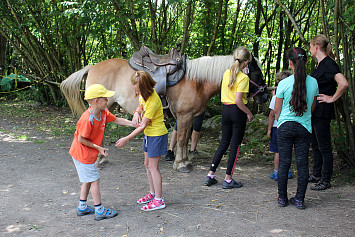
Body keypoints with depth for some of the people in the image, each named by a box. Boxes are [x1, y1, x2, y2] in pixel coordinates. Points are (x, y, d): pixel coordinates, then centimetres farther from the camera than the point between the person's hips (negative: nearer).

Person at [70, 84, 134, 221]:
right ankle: (99, 211, 9)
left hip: (87, 153, 9)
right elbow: (81, 139, -22)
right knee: (95, 180, -1)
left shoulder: (103, 112, -3)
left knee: (88, 180, 18)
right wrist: (98, 148, -17)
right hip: (83, 154, -9)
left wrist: (133, 124, 1)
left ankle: (82, 207, 31)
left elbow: (116, 120, 11)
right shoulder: (87, 119, -29)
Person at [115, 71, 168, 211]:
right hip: (149, 135, 9)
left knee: (153, 166, -5)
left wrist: (126, 139, -22)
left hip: (157, 135, -9)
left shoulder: (153, 101, -28)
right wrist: (136, 113, -8)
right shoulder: (143, 95, -2)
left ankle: (158, 200, 3)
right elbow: (141, 106, 18)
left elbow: (143, 126, -25)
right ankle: (152, 193, 29)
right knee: (147, 164, 16)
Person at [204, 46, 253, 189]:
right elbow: (238, 100, -21)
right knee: (235, 145, 4)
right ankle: (228, 180, 8)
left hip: (225, 110, 7)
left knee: (224, 143, 16)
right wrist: (249, 113, -11)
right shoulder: (243, 78, -17)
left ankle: (210, 175, 16)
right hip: (237, 112, -7)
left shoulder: (227, 73, 5)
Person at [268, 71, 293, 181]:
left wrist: (269, 129, -4)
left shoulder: (276, 97, -12)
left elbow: (272, 114, -11)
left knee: (277, 151, 3)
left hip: (277, 126, -5)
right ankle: (287, 171, 26)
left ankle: (276, 172, 7)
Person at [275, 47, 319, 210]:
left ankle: (282, 198, 14)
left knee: (284, 163, 7)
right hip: (305, 128, 2)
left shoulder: (284, 83, -10)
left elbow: (277, 109, -1)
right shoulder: (313, 82, -2)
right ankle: (300, 199, 12)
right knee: (302, 163, 7)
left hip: (285, 126, -2)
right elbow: (312, 107, 10)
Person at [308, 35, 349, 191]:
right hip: (314, 111, 10)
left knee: (324, 146, -2)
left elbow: (344, 84, -29)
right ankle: (316, 175, 29)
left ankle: (325, 180, 7)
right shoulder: (320, 64, 13)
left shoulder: (329, 64, -17)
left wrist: (332, 99, -19)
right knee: (315, 144, 17)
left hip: (323, 112, -10)